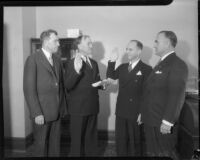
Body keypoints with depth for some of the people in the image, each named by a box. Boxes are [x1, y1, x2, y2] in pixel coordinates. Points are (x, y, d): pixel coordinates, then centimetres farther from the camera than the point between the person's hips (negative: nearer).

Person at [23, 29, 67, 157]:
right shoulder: (33, 60, -9)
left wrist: (63, 107, 7)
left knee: (55, 143, 14)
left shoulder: (57, 60, 11)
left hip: (57, 111, 6)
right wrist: (36, 113, -16)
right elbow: (29, 89, -13)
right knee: (41, 144, 8)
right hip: (42, 112, -5)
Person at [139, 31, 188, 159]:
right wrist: (143, 113, 16)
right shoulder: (162, 64, 16)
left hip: (163, 124, -9)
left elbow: (177, 96, -21)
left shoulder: (177, 65, -14)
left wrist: (167, 122, -23)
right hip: (151, 121, 9)